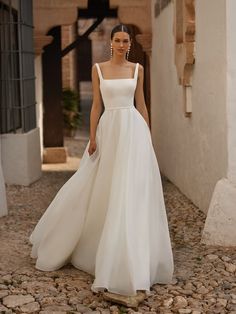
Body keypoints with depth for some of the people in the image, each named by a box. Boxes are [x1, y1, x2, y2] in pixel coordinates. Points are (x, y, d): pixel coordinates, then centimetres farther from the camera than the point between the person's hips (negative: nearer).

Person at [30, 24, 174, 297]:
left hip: (133, 130, 0)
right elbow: (96, 105, 4)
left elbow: (141, 104, 9)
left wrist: (149, 136, 7)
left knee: (132, 189, -3)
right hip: (109, 130, 0)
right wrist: (92, 137, -3)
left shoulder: (137, 69, 7)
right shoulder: (98, 68, 6)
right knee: (103, 190, 4)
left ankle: (130, 259, 6)